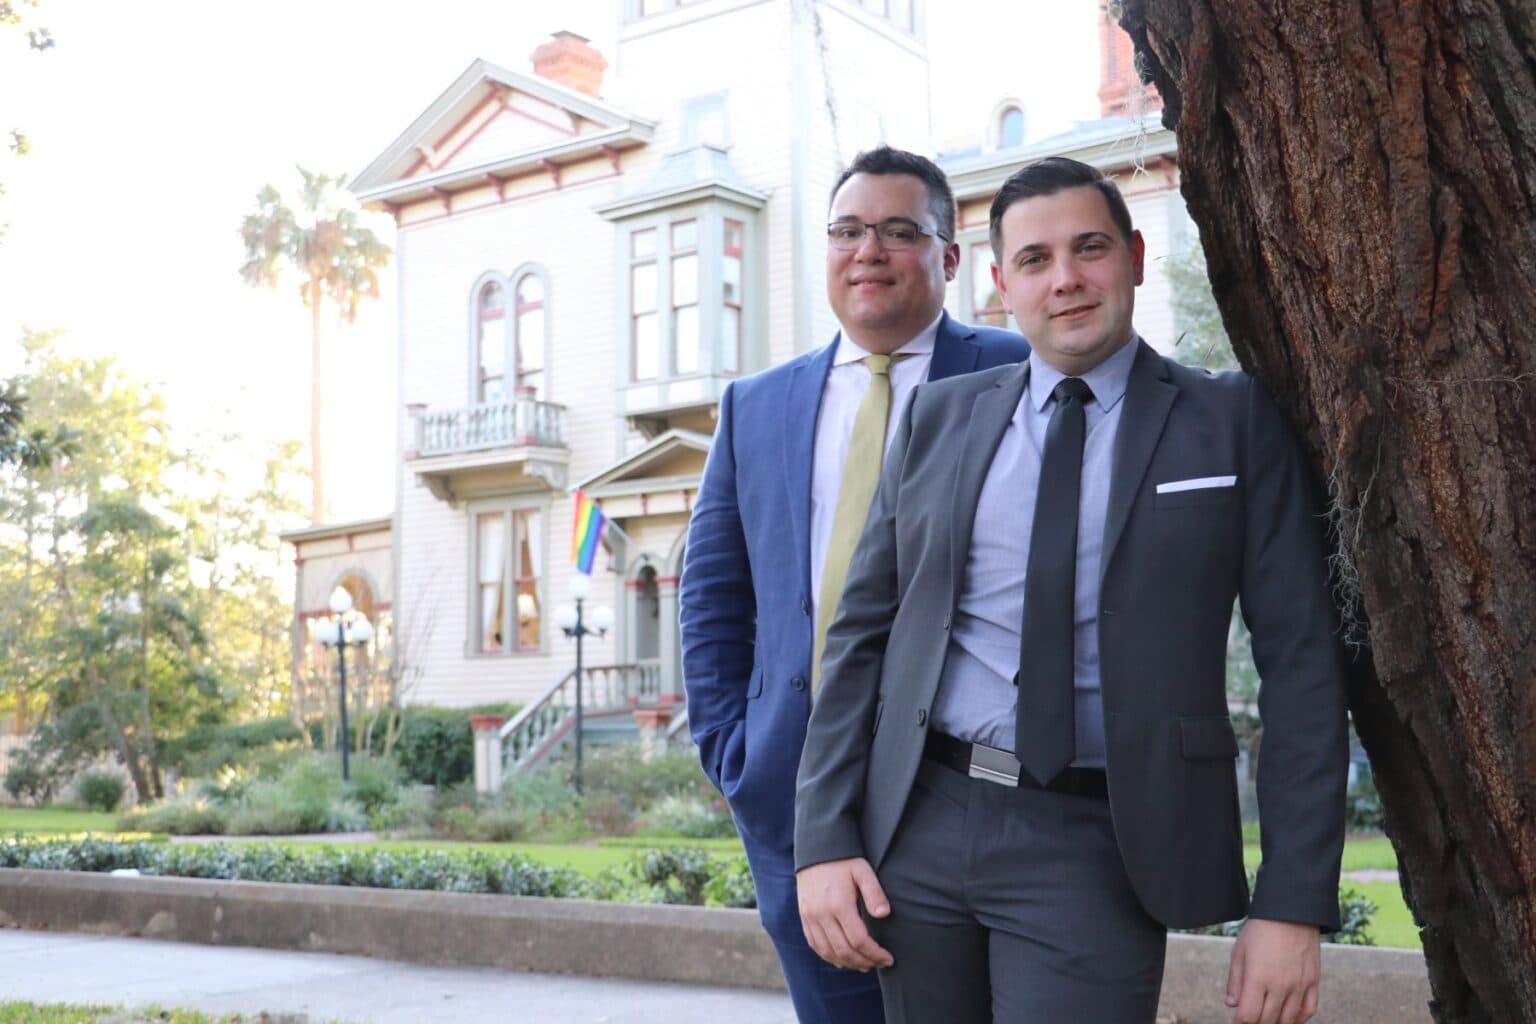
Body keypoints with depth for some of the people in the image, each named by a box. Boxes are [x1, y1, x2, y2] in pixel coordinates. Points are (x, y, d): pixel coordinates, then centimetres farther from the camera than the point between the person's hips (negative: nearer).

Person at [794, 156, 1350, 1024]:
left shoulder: (1236, 422, 0)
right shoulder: (940, 417, 8)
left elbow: (1302, 664, -3)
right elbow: (863, 633, 8)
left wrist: (1294, 905, -8)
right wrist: (824, 839, -1)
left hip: (1096, 849, -3)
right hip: (917, 824, 3)